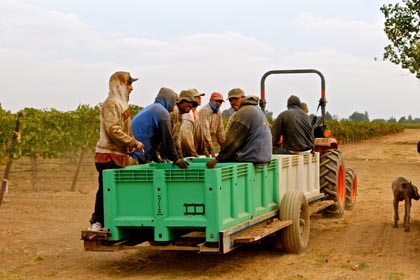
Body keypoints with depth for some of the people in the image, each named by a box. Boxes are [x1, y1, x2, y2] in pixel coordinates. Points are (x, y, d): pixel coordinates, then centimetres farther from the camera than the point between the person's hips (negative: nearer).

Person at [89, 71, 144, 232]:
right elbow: (113, 130, -21)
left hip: (118, 154, 10)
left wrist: (130, 144, 7)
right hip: (109, 155, -10)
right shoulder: (111, 103, -12)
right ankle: (96, 223, 0)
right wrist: (133, 143, -17)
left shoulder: (121, 103, 19)